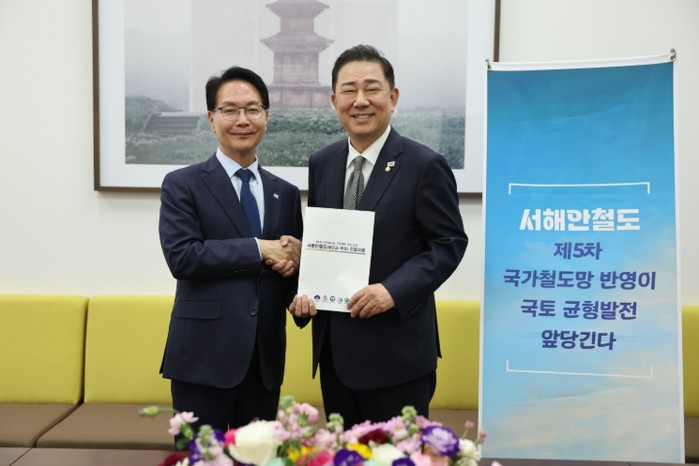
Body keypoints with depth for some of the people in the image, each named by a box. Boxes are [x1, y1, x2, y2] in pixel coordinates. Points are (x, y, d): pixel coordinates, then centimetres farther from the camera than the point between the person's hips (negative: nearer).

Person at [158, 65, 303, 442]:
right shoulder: (182, 184, -1)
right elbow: (181, 257, -14)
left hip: (266, 357, 5)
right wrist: (259, 249, -15)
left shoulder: (285, 193, 13)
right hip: (204, 354, -4)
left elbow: (293, 258, 14)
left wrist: (292, 263, -9)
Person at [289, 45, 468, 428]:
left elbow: (449, 244, -9)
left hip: (395, 348, -5)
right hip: (334, 346, 6)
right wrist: (304, 289, -3)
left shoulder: (424, 166, -9)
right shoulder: (321, 164, 8)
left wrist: (393, 291, -22)